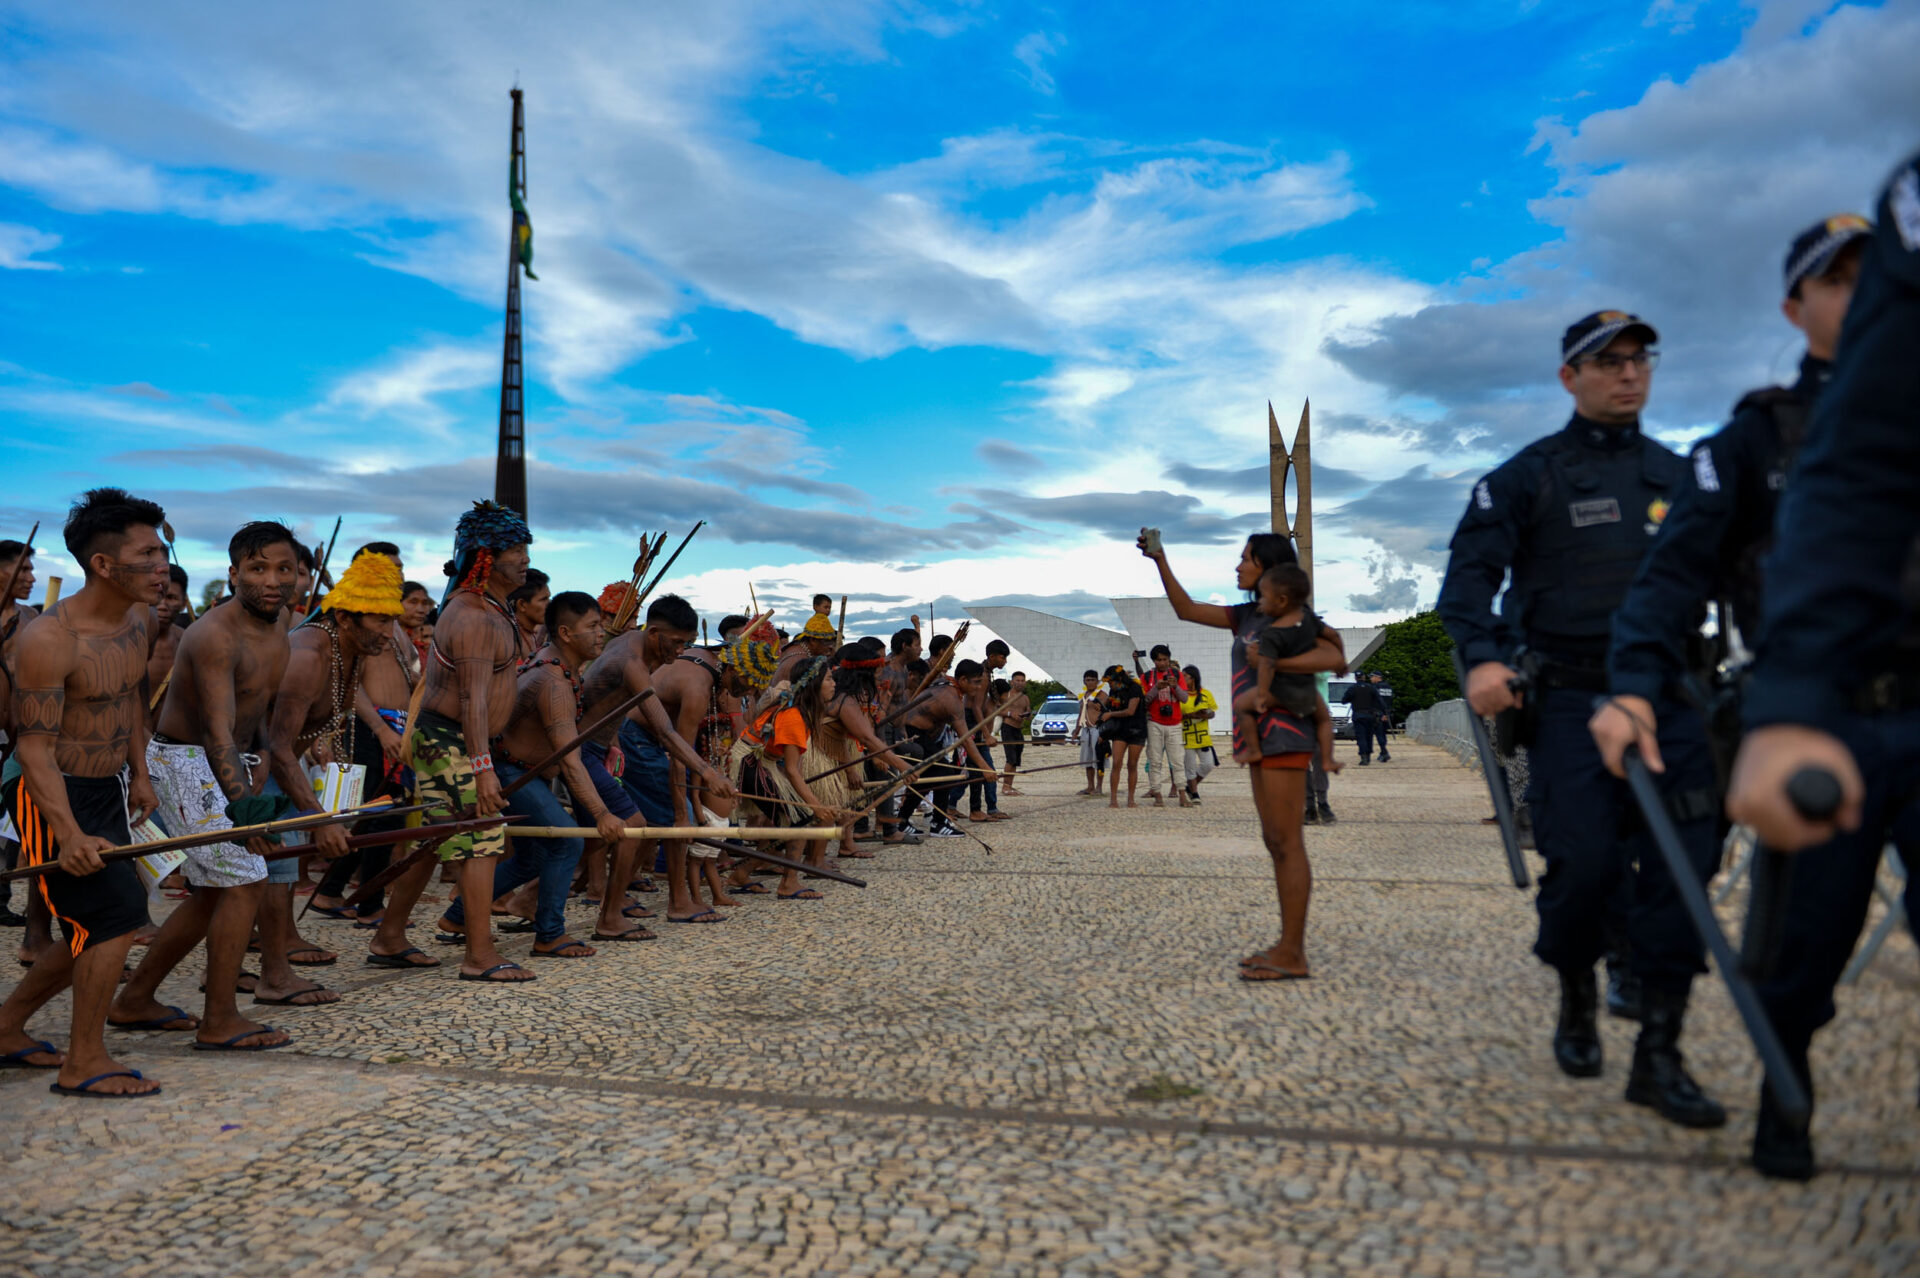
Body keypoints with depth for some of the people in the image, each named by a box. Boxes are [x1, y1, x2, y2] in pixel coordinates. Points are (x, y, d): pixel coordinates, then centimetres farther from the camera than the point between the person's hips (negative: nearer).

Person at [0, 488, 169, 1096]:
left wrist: (139, 772, 16)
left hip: (109, 789, 8)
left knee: (96, 929, 14)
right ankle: (84, 1062, 1)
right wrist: (71, 835, -34)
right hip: (51, 794, -8)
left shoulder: (140, 617, 2)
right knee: (117, 913, -13)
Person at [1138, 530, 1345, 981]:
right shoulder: (1249, 616, 16)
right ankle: (1287, 945, 16)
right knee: (1275, 842, 10)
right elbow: (1187, 610, 19)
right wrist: (1160, 559, 15)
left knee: (1286, 843, -7)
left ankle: (1293, 954, -4)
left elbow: (1336, 659, -21)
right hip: (1262, 737, 9)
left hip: (1283, 735, -9)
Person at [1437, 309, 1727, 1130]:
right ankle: (1576, 1001, 20)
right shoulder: (1529, 475, 3)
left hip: (1667, 697, 4)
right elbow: (1470, 571, -7)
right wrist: (1481, 657, -23)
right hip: (1571, 701, -4)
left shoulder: (1678, 475, 17)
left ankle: (1658, 1055, 0)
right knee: (1583, 862, -9)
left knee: (1681, 864, -6)